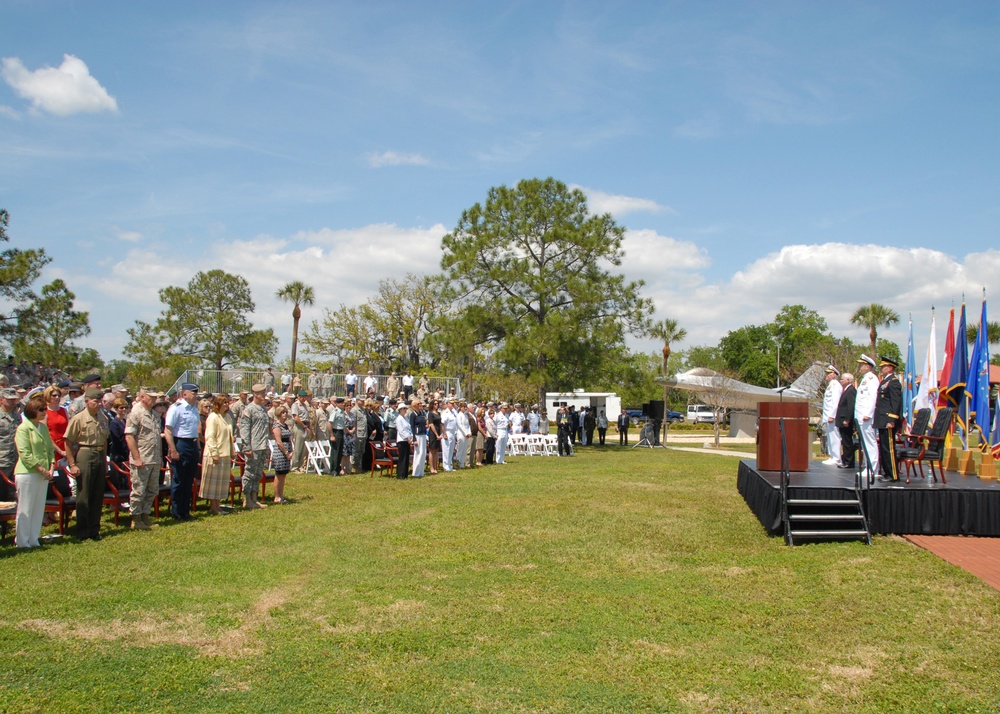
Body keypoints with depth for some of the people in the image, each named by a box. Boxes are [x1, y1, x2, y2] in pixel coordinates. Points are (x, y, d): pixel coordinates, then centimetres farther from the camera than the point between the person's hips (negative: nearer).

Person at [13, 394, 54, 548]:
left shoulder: (44, 427, 12)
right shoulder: (23, 428, -9)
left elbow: (50, 448, 15)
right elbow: (25, 454, -14)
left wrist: (51, 467, 1)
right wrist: (41, 469, -15)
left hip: (43, 474, 7)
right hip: (27, 473, -7)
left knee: (39, 509, 10)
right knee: (25, 509, 1)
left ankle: (33, 540, 18)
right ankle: (22, 542, 10)